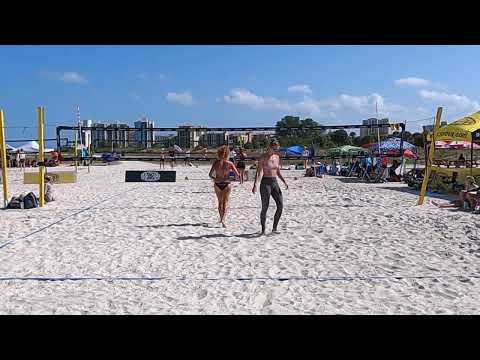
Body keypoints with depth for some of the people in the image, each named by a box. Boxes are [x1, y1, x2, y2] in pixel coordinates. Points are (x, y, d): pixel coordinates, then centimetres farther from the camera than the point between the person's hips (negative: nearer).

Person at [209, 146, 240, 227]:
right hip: (226, 184, -2)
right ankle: (223, 219, -12)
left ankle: (221, 218, 31)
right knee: (225, 202, 5)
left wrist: (215, 179, 11)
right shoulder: (229, 163, -9)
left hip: (217, 184, 2)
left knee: (220, 202, 19)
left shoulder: (216, 163, -5)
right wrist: (231, 170, 13)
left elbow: (210, 175, -6)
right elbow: (237, 174, -6)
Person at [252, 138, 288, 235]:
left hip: (274, 183, 6)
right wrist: (255, 184, -20)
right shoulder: (263, 158, -6)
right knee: (265, 207, -2)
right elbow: (258, 172, -9)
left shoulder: (277, 157, 10)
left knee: (280, 205, -3)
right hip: (265, 183, -6)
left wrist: (284, 181, 5)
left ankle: (275, 228, 9)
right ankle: (263, 230, 10)